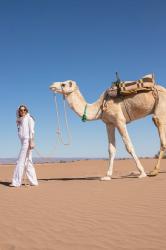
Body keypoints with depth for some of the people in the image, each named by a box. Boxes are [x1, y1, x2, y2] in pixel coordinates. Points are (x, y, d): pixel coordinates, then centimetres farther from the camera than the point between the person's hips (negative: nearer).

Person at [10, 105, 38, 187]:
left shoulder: (29, 118, -1)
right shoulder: (20, 120, 22)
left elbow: (32, 131, -10)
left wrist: (31, 142, -22)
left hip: (27, 141, -8)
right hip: (23, 142, 8)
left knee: (20, 161, -11)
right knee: (27, 162, 7)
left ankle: (16, 182, -10)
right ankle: (33, 181, 10)